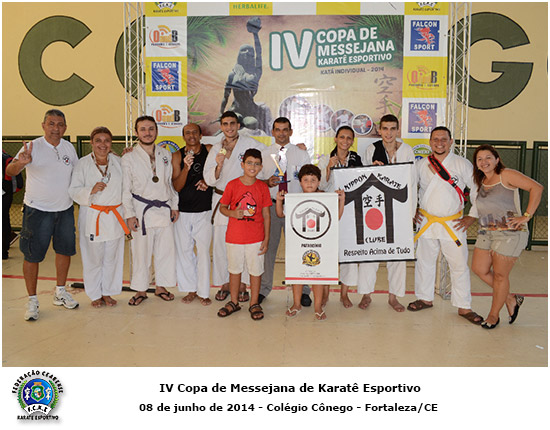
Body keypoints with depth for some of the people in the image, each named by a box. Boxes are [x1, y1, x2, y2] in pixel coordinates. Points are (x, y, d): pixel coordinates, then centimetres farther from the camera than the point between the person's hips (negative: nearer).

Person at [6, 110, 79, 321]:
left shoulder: (69, 147, 3)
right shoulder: (33, 147, -12)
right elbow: (9, 171, -23)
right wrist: (20, 163, -44)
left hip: (65, 209, 5)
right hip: (37, 210, -5)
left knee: (65, 250, 14)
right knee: (32, 255, 2)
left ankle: (60, 292, 31)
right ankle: (32, 300, 16)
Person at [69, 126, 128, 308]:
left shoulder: (118, 161, 6)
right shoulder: (83, 163, -3)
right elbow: (73, 191, -4)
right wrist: (91, 190, -21)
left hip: (114, 216, 3)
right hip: (91, 217, -3)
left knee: (112, 257, 10)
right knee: (93, 258, 6)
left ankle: (107, 292, 27)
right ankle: (95, 295, 24)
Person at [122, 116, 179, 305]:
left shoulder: (165, 155, 9)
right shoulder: (129, 158, -1)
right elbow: (125, 189, -2)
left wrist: (175, 206, 10)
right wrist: (129, 214, -7)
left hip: (164, 210, 4)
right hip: (142, 211, -3)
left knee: (166, 250, 8)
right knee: (141, 251, 2)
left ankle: (161, 286, 24)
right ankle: (141, 290, 18)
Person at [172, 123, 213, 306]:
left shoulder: (209, 150, 1)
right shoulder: (177, 156, 1)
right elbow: (176, 187, -4)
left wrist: (207, 181, -8)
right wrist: (186, 168, -19)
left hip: (204, 210, -1)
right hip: (183, 211, 1)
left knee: (203, 251, -1)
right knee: (184, 250, 7)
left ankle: (203, 292, 11)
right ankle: (191, 289, 21)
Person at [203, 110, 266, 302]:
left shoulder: (249, 144, 0)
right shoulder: (216, 149, 9)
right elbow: (209, 179, 3)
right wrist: (218, 165, -13)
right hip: (221, 201, 3)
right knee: (220, 243, 3)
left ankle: (242, 285, 15)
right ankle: (224, 284, 19)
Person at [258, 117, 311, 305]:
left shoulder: (302, 154, 8)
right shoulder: (264, 154, 9)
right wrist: (267, 183, -12)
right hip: (270, 205, 1)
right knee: (267, 247, 6)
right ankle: (263, 288, 21)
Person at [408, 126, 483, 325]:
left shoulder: (463, 164, -2)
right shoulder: (421, 165, 5)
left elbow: (478, 190, 1)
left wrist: (472, 216, -2)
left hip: (454, 224, -2)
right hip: (426, 223, 2)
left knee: (460, 265, 1)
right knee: (424, 261, 10)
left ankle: (464, 307, 13)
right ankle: (425, 299, 28)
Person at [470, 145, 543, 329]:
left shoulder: (507, 175, -9)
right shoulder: (481, 181, 12)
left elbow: (536, 188, -15)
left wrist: (526, 216, -17)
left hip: (509, 233, -7)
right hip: (486, 232, 8)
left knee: (500, 275, 1)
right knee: (479, 269, 7)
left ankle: (494, 315, 19)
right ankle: (511, 299, 27)